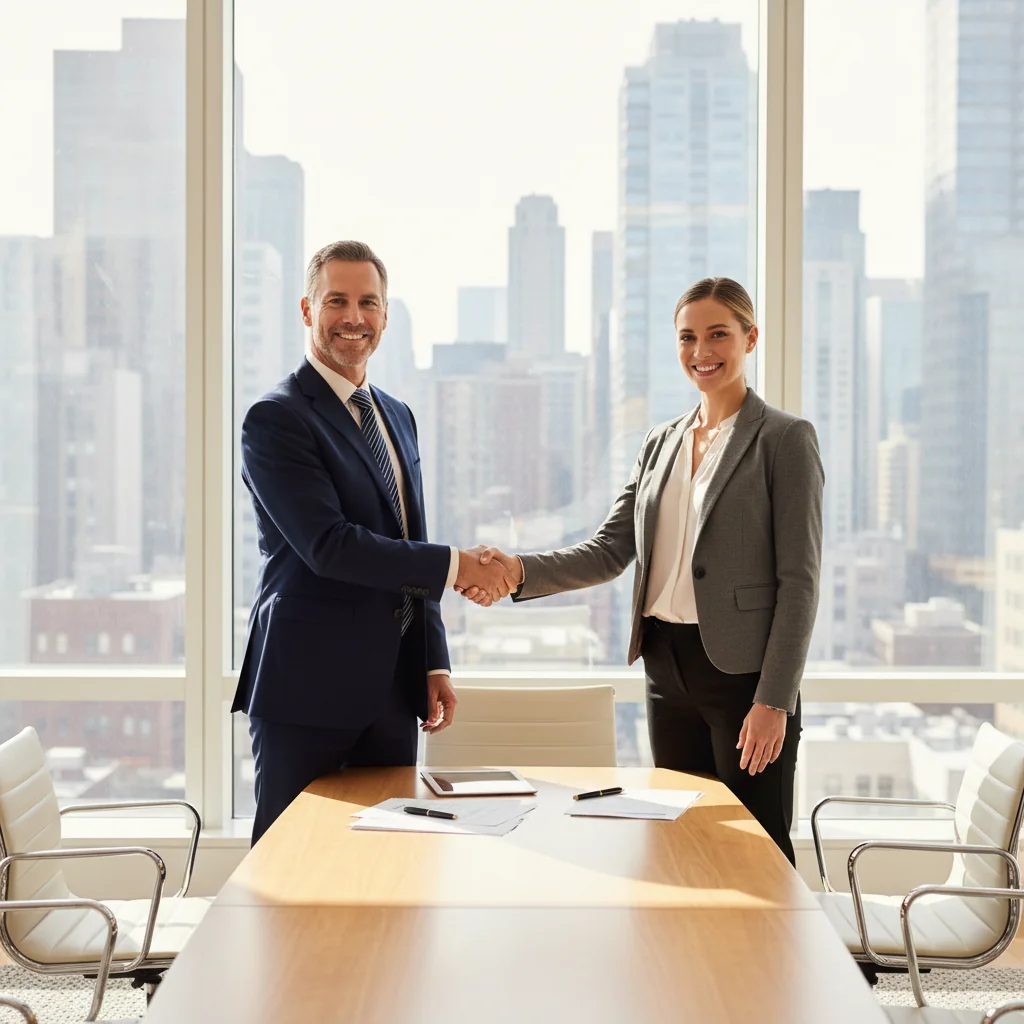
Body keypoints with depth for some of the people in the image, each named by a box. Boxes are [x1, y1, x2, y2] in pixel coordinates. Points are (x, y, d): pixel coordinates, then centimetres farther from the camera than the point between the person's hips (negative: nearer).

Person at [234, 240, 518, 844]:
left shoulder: (398, 417, 16)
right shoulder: (276, 419, -10)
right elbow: (329, 544, -20)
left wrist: (435, 662, 12)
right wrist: (454, 565, -16)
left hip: (391, 689, 7)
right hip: (308, 688, -7)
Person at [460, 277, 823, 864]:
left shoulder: (785, 440, -4)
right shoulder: (661, 444, 15)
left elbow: (799, 581, -9)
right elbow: (610, 550, 8)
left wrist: (774, 701, -15)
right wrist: (521, 570, -10)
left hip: (744, 670, -6)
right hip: (669, 669, 6)